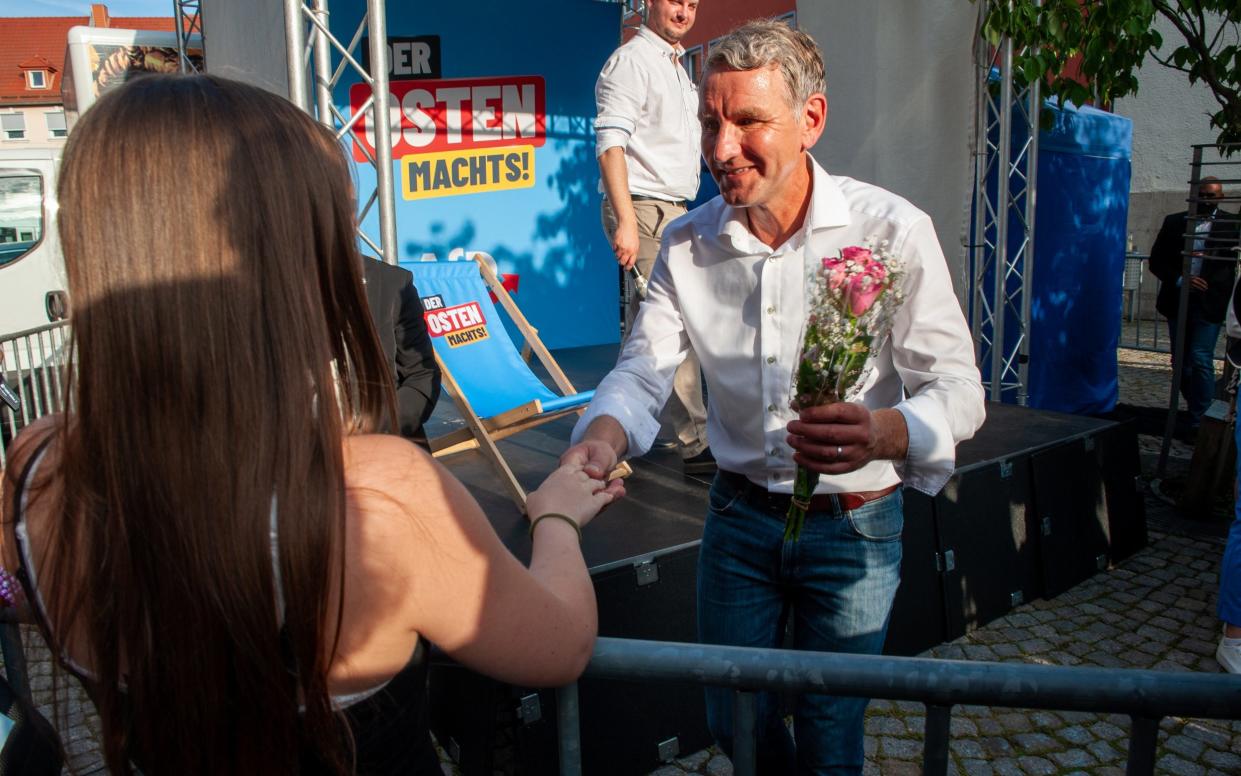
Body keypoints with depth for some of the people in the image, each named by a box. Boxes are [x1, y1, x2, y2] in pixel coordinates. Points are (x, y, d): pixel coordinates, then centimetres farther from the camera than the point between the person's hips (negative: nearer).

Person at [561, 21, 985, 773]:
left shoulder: (890, 229, -17)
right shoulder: (689, 244, -5)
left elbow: (959, 387, -18)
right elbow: (644, 370, -7)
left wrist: (888, 432, -41)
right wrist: (603, 434, -31)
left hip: (852, 523, -3)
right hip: (740, 514, 4)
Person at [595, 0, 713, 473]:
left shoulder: (677, 67, 21)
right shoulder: (631, 61, -8)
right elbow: (610, 145, -17)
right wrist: (625, 221, -25)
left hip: (673, 211, 9)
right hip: (643, 209, -9)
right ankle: (698, 443, -8)